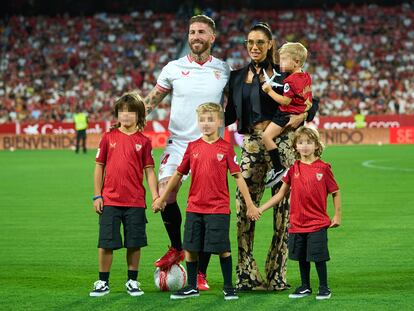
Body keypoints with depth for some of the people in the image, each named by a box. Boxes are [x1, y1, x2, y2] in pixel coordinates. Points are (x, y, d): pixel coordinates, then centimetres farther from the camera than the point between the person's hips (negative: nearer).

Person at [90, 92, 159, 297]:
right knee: (106, 243, 2)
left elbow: (149, 170, 3)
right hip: (110, 201, 0)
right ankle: (103, 283, 11)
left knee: (134, 243, 5)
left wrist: (155, 195, -6)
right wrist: (97, 195, 3)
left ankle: (132, 282, 17)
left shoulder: (143, 141, 3)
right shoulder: (108, 138, 3)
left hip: (135, 202, 0)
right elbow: (99, 167, 7)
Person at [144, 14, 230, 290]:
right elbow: (152, 100, 11)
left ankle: (200, 273, 5)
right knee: (165, 193, -15)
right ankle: (177, 248, 12)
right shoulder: (174, 68, 4)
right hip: (178, 143, 0)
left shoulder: (224, 70, 5)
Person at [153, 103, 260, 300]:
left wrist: (250, 205, -4)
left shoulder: (225, 148, -3)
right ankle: (192, 287, 19)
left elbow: (238, 176, -2)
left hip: (219, 208, -3)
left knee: (223, 249, -1)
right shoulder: (193, 147, 5)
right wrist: (161, 199, 15)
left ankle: (228, 288, 11)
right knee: (190, 249, 6)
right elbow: (178, 174, 13)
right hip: (194, 208, 3)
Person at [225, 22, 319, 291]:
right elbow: (230, 115, 18)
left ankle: (277, 274, 7)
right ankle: (247, 276, 0)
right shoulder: (237, 77, 14)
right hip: (252, 144, 2)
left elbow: (312, 101, 9)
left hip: (281, 141, -2)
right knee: (244, 206, -6)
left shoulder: (283, 74, 6)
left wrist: (303, 115, -10)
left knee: (284, 207, -2)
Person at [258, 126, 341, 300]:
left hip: (318, 223, -3)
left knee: (318, 256, -1)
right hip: (297, 223, 3)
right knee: (302, 257, 12)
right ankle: (305, 287, 26)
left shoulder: (323, 168, -5)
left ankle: (324, 288, 13)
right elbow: (281, 194, 8)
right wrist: (261, 209, 4)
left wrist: (337, 215, 0)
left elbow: (335, 192, 3)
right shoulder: (293, 169, 3)